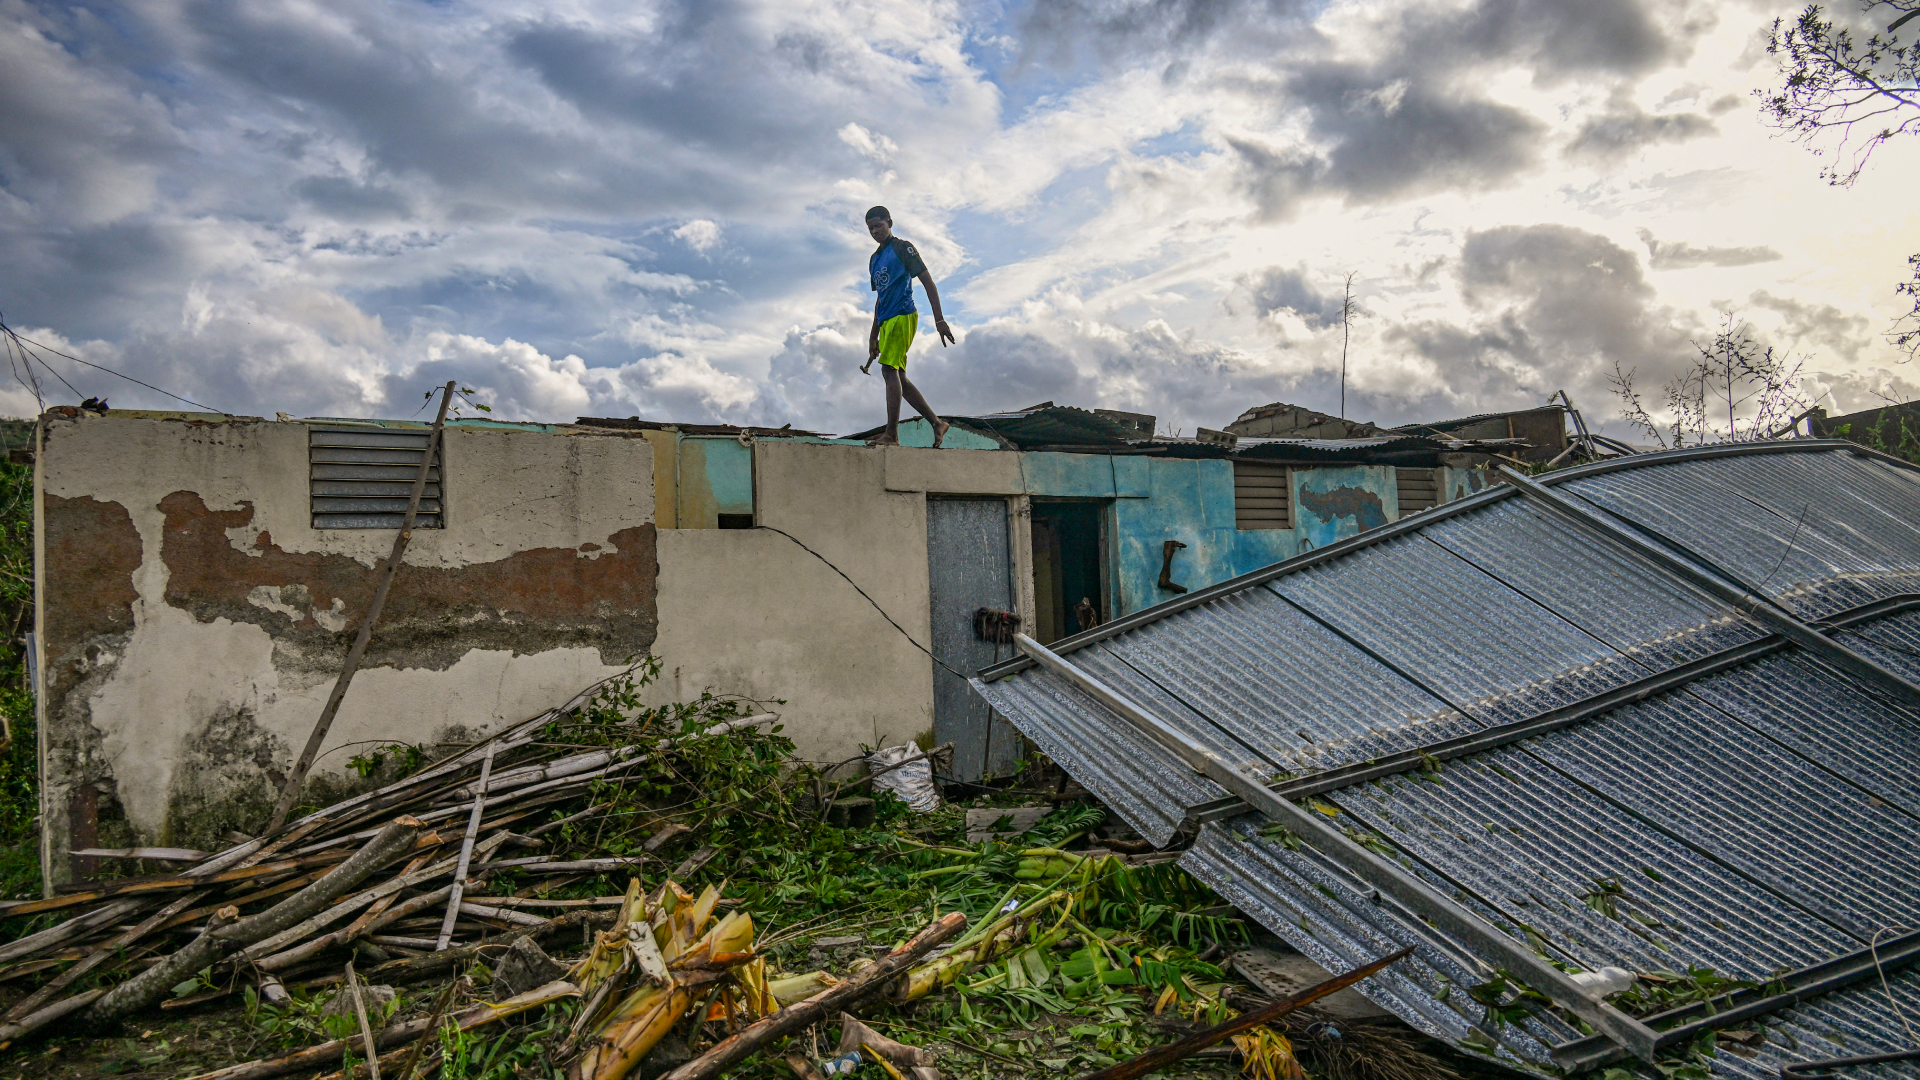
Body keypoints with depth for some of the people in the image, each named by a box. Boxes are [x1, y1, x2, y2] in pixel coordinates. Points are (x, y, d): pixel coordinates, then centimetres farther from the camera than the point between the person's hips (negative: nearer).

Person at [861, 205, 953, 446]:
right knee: (898, 376, 5)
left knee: (890, 370, -18)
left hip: (902, 315, -9)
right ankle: (937, 423, 12)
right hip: (886, 321, 9)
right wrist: (874, 335, 26)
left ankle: (891, 435, -22)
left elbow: (927, 281, -6)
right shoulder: (874, 259, 22)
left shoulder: (902, 248, -1)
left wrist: (939, 320, -14)